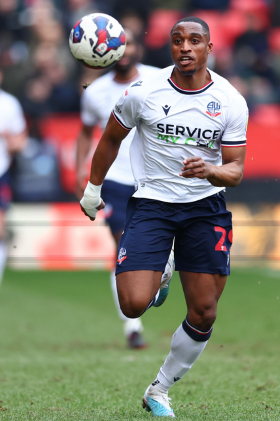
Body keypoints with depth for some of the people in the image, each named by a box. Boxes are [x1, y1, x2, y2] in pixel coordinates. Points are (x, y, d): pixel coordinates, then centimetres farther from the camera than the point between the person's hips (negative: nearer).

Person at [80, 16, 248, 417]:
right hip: (151, 201, -2)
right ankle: (156, 281, 20)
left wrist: (210, 171, -25)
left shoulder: (231, 102, -6)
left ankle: (160, 390, 21)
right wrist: (93, 187, 16)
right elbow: (111, 139, 9)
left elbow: (235, 170, -3)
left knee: (204, 314, 1)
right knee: (133, 305, -18)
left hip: (206, 206, 2)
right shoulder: (144, 92, -9)